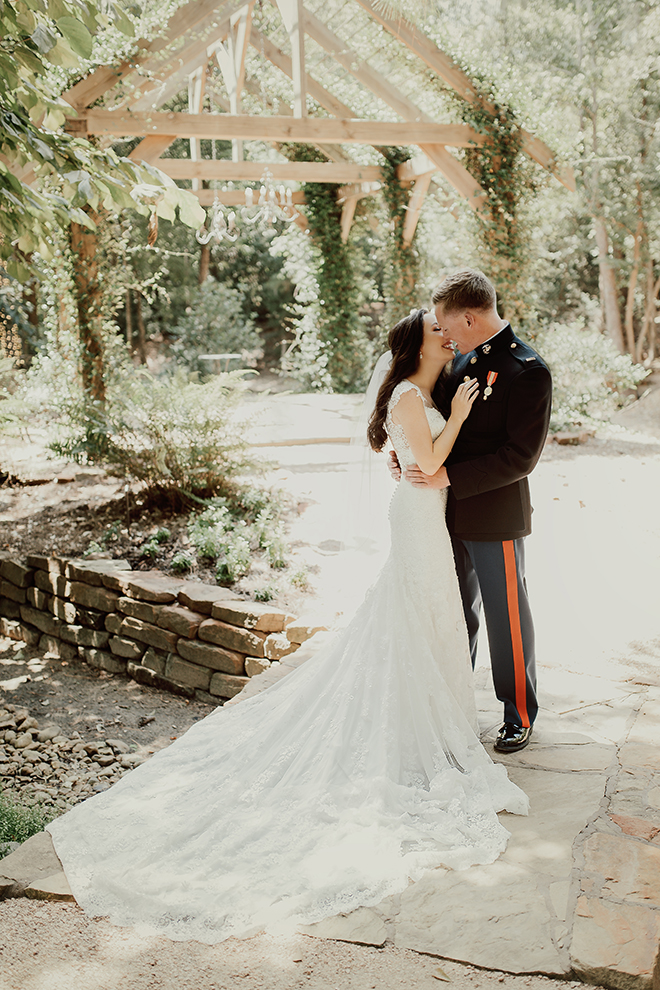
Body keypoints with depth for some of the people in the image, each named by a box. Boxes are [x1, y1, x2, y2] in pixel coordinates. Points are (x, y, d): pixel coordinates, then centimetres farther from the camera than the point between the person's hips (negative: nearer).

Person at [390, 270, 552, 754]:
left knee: (507, 616, 6)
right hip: (453, 513, 8)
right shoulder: (464, 360, 6)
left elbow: (520, 456, -22)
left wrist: (448, 476, -22)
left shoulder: (528, 371, -19)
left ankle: (520, 715, 24)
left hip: (495, 517, -8)